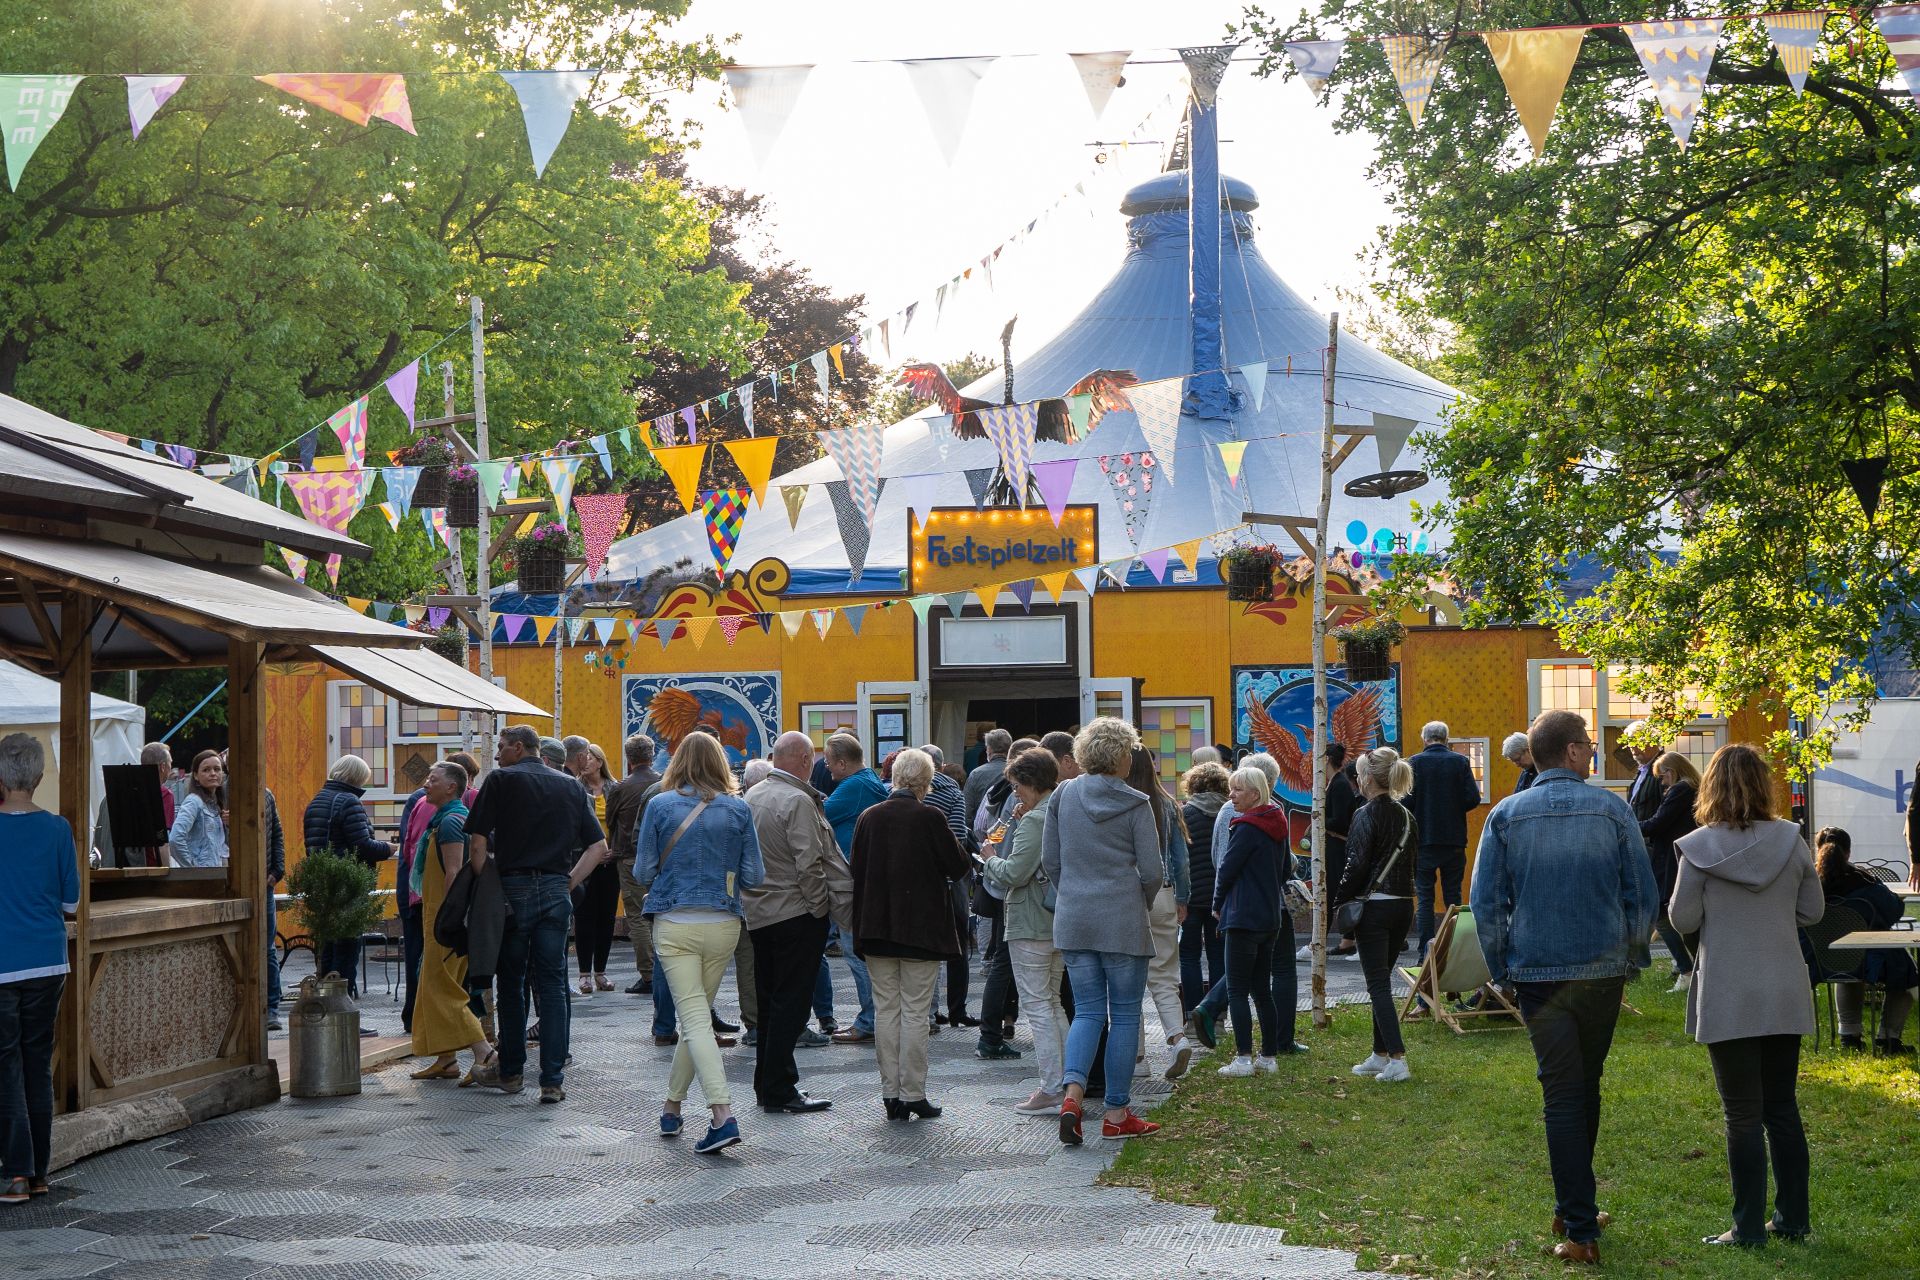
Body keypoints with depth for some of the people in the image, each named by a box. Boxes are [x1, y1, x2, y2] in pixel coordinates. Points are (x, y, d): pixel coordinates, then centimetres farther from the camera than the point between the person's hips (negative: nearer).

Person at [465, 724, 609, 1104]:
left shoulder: (501, 780, -1)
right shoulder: (571, 787, 12)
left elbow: (477, 844, -7)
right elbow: (599, 848, 8)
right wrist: (569, 882, 10)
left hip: (513, 888, -3)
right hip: (556, 893, 3)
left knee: (510, 983, 9)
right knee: (551, 984, 2)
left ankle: (511, 1072, 15)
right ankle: (553, 1080, -3)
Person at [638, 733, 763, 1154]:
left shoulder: (659, 806, -2)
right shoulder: (738, 809, 1)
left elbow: (643, 872, 0)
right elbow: (754, 876, 1)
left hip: (675, 924, -2)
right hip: (723, 924, 2)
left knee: (695, 1017, -6)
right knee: (698, 1014, 17)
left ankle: (723, 1115, -20)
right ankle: (672, 1106, 27)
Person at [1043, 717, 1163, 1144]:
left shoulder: (1063, 796, 3)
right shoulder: (1134, 805, -8)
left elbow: (1049, 860, 6)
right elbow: (1151, 871, -7)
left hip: (1072, 920, 4)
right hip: (1123, 923, -4)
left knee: (1087, 1010, 10)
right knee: (1124, 1014, 6)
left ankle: (1072, 1092, -13)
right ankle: (1117, 1114, 8)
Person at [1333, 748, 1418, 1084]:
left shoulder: (1366, 814, -12)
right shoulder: (1405, 816, 10)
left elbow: (1356, 865, -15)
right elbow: (1410, 862, 12)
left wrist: (1339, 901, -5)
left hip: (1373, 907, -7)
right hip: (1404, 905, 7)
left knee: (1378, 984, -5)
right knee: (1382, 979, 18)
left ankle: (1397, 1060, -12)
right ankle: (1380, 1055, 23)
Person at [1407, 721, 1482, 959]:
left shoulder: (1415, 762, -6)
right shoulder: (1460, 761, -1)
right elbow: (1473, 799, -6)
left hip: (1423, 839, -2)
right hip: (1454, 839, 2)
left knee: (1424, 897, 3)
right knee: (1453, 895, 11)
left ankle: (1425, 950, -2)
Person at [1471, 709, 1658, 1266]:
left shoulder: (1506, 815, -1)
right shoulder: (1612, 809, -3)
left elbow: (1486, 901, -1)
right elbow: (1642, 893, 0)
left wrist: (1500, 966, 9)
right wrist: (1636, 954, 13)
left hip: (1538, 972, -1)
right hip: (1603, 970, 1)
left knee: (1562, 1095, 1)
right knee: (1587, 1086, 17)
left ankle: (1579, 1228, -3)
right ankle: (1574, 1209, 28)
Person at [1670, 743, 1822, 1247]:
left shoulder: (1699, 848, -13)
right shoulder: (1791, 841, -4)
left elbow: (1682, 919, -8)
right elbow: (1813, 910, 5)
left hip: (1728, 999, -3)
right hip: (1784, 996, 3)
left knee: (1743, 1115, 4)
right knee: (1782, 1108, 15)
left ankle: (1749, 1228, 8)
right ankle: (1793, 1219, 21)